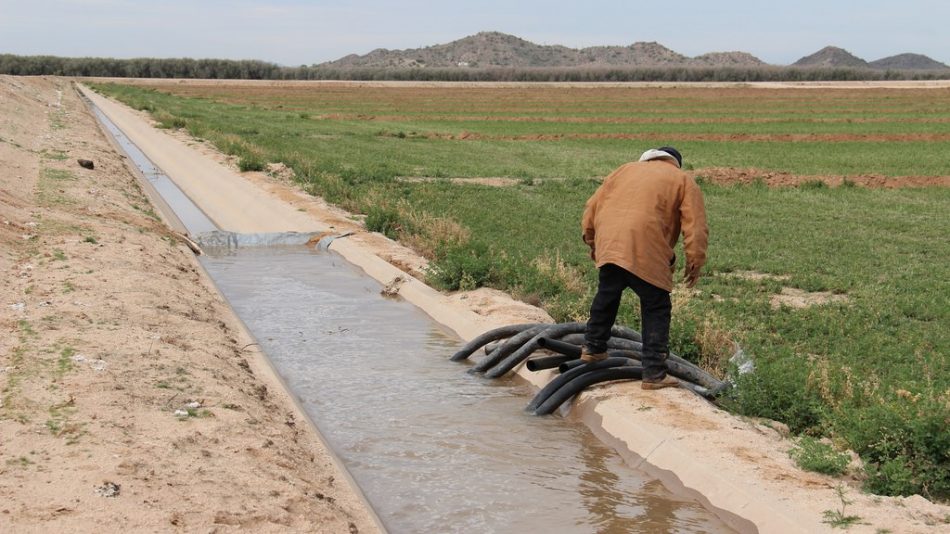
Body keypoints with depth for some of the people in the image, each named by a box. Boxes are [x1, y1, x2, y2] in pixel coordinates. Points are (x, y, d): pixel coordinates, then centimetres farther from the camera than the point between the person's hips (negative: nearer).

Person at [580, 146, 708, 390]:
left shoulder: (625, 169, 27)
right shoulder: (683, 181, 16)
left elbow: (592, 207, 23)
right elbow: (696, 226, 3)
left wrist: (591, 240, 31)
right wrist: (695, 263, 8)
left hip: (608, 244, 4)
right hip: (644, 251, -4)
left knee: (606, 296, 26)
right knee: (656, 309, 6)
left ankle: (592, 349, 40)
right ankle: (654, 373, 5)